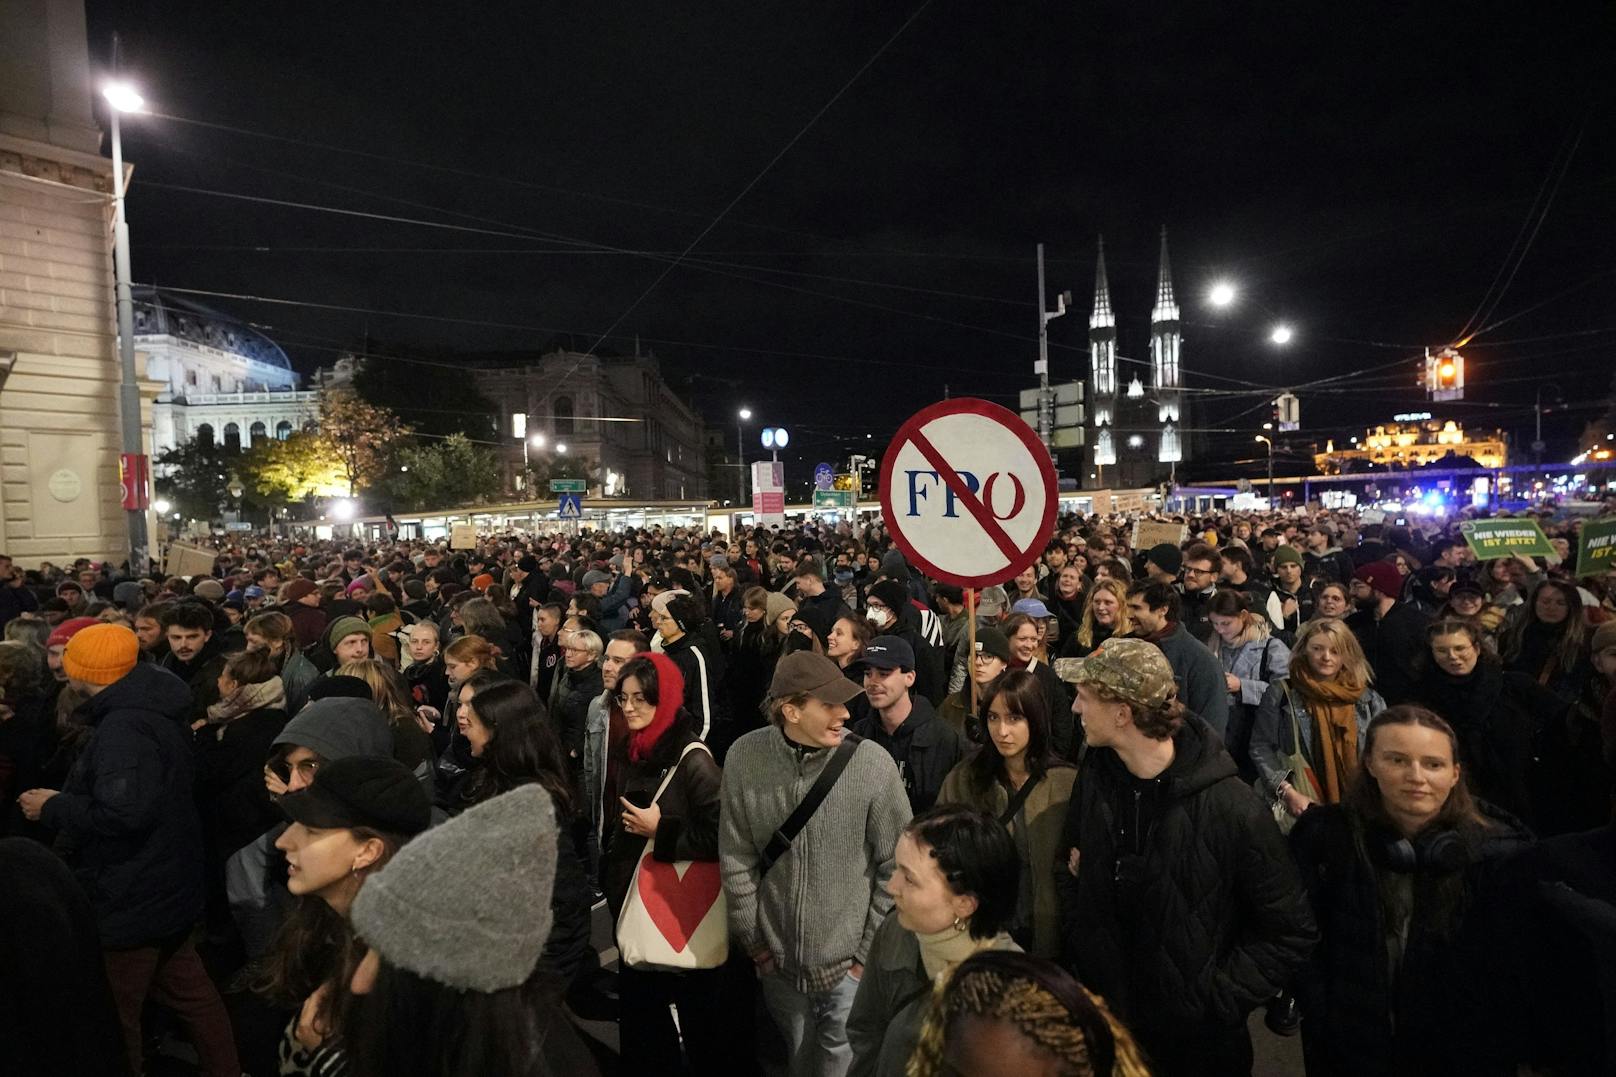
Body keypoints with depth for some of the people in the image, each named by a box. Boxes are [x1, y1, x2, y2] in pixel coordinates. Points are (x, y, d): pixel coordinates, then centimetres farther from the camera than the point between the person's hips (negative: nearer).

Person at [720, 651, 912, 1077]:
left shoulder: (873, 763, -19)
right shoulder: (744, 758, -13)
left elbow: (896, 866, -10)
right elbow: (737, 857, -3)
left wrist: (870, 953, -6)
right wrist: (754, 941, 1)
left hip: (849, 967, -2)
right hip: (778, 964, 2)